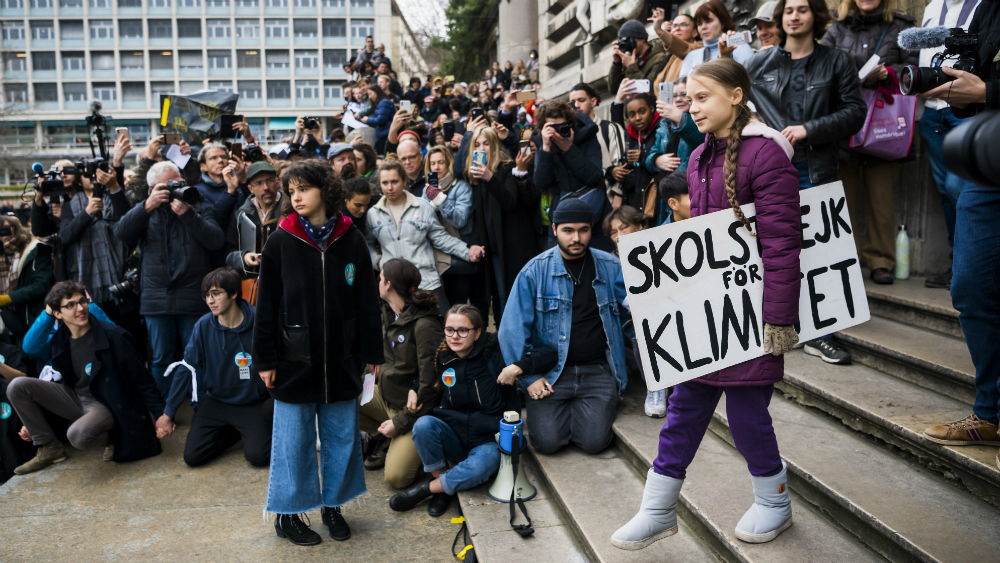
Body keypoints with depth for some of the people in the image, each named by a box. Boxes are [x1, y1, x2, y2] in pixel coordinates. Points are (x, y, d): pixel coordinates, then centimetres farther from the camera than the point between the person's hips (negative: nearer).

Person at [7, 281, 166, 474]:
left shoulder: (115, 337, -17)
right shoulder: (59, 340, 0)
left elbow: (142, 381, -13)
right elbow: (63, 383, 13)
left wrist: (161, 415, -15)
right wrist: (34, 423, 14)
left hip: (107, 405, -7)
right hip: (74, 398, 7)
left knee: (78, 435, -37)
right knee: (17, 387, -8)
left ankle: (112, 438, -1)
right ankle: (49, 447, 4)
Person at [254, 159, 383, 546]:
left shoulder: (350, 240, 0)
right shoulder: (280, 242, -2)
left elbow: (367, 300, 4)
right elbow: (267, 304, -1)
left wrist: (373, 352, 4)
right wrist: (265, 359, -4)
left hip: (341, 358, 2)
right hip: (294, 358, -1)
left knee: (341, 435, 11)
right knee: (294, 438, 7)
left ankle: (333, 505, 29)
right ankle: (288, 514, 22)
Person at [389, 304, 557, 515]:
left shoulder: (495, 352, -11)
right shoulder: (441, 357, 2)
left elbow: (549, 354, -15)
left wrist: (517, 368, -28)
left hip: (489, 440, -4)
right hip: (454, 437, 4)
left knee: (479, 467, -36)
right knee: (423, 424, -27)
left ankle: (427, 488, -10)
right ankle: (442, 486, -7)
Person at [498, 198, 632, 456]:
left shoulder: (611, 267, 3)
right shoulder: (535, 271, -3)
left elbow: (633, 316, 8)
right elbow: (513, 330, -4)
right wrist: (530, 377, -9)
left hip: (598, 371, 1)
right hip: (550, 372, -1)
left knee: (594, 441, -16)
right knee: (547, 441, -15)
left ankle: (584, 411, 18)